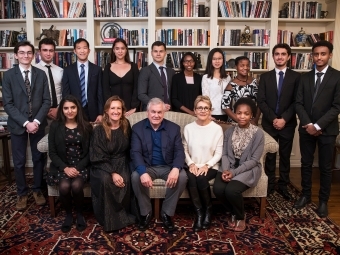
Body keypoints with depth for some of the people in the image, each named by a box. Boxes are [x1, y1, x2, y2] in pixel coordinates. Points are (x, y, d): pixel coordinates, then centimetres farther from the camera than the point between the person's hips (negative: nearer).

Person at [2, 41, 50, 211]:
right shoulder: (9, 75, -2)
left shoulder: (41, 74, 4)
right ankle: (22, 193, 22)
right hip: (17, 125, -1)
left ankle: (37, 190, 26)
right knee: (19, 161, 6)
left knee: (39, 158, 9)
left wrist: (36, 121, -13)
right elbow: (8, 104, -7)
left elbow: (47, 101, 0)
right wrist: (25, 122, -16)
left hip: (38, 124, 2)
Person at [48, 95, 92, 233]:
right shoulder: (55, 126, 3)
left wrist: (77, 168, -13)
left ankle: (80, 214, 0)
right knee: (64, 186, -28)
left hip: (81, 166, 0)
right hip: (62, 166, 1)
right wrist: (65, 168, -13)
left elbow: (89, 152, 1)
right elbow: (52, 152, 1)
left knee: (76, 185, -29)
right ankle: (68, 214, 1)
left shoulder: (86, 126, 2)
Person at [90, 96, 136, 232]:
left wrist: (119, 171, -8)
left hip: (121, 163, 2)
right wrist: (112, 173, -24)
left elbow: (129, 150, 8)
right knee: (105, 180, -33)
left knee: (125, 181, -29)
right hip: (103, 166, -2)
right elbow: (98, 157, -11)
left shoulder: (126, 127, 1)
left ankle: (122, 215, -5)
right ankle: (110, 219, -15)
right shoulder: (99, 130, -9)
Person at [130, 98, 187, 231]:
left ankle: (167, 213, -6)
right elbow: (135, 153, -13)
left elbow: (179, 151, -7)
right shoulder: (137, 128, -3)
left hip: (168, 167, 1)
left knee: (182, 177, -28)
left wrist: (176, 169, -30)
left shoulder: (174, 128, 0)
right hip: (147, 167, 0)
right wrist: (143, 172, -32)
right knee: (135, 176, -31)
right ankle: (146, 212, -6)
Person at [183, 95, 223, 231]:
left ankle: (208, 210, -5)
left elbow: (218, 153, -2)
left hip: (210, 167, -1)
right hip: (193, 166, 2)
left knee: (201, 178, -32)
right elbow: (184, 150, 7)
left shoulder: (217, 128, -1)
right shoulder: (188, 128, 6)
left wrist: (207, 165, -15)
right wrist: (191, 164, -9)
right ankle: (199, 212, -14)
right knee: (191, 178, -31)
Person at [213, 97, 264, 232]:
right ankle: (233, 213, 9)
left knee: (231, 190, -29)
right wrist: (225, 170, -17)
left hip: (248, 169, -4)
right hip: (229, 167, 4)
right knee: (218, 188, -24)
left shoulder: (258, 133, -10)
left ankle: (241, 216, 5)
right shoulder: (229, 131, 4)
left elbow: (254, 160, -12)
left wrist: (234, 172, -20)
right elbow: (224, 154, 3)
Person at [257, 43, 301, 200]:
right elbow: (261, 101, -2)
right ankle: (269, 185, 19)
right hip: (269, 123, 1)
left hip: (287, 124, 0)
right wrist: (273, 119, -12)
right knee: (269, 156, 7)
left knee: (285, 156, 8)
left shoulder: (295, 77, 2)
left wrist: (284, 119, -14)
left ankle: (283, 186, 20)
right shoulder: (265, 77, 5)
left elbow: (296, 102, -3)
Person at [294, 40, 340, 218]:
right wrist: (308, 124, -11)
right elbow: (298, 103, 2)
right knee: (306, 164, 11)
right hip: (306, 128, 3)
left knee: (325, 167, 7)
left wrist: (318, 125, -16)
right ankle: (306, 195, 27)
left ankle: (323, 201, 21)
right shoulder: (305, 78, 7)